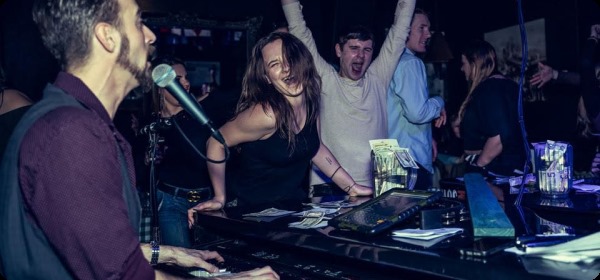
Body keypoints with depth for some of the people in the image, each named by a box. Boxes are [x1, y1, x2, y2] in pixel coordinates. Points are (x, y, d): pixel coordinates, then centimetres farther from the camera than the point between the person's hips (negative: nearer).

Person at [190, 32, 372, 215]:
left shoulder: (310, 103, -6)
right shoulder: (267, 114, -26)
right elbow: (216, 143, -17)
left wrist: (351, 187, 7)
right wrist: (220, 199, -13)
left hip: (293, 207, 2)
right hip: (250, 210, -2)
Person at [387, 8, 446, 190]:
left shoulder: (393, 61, 16)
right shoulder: (410, 63, -14)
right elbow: (417, 113, -24)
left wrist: (427, 138, 20)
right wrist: (439, 102, -5)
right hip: (412, 160, -10)